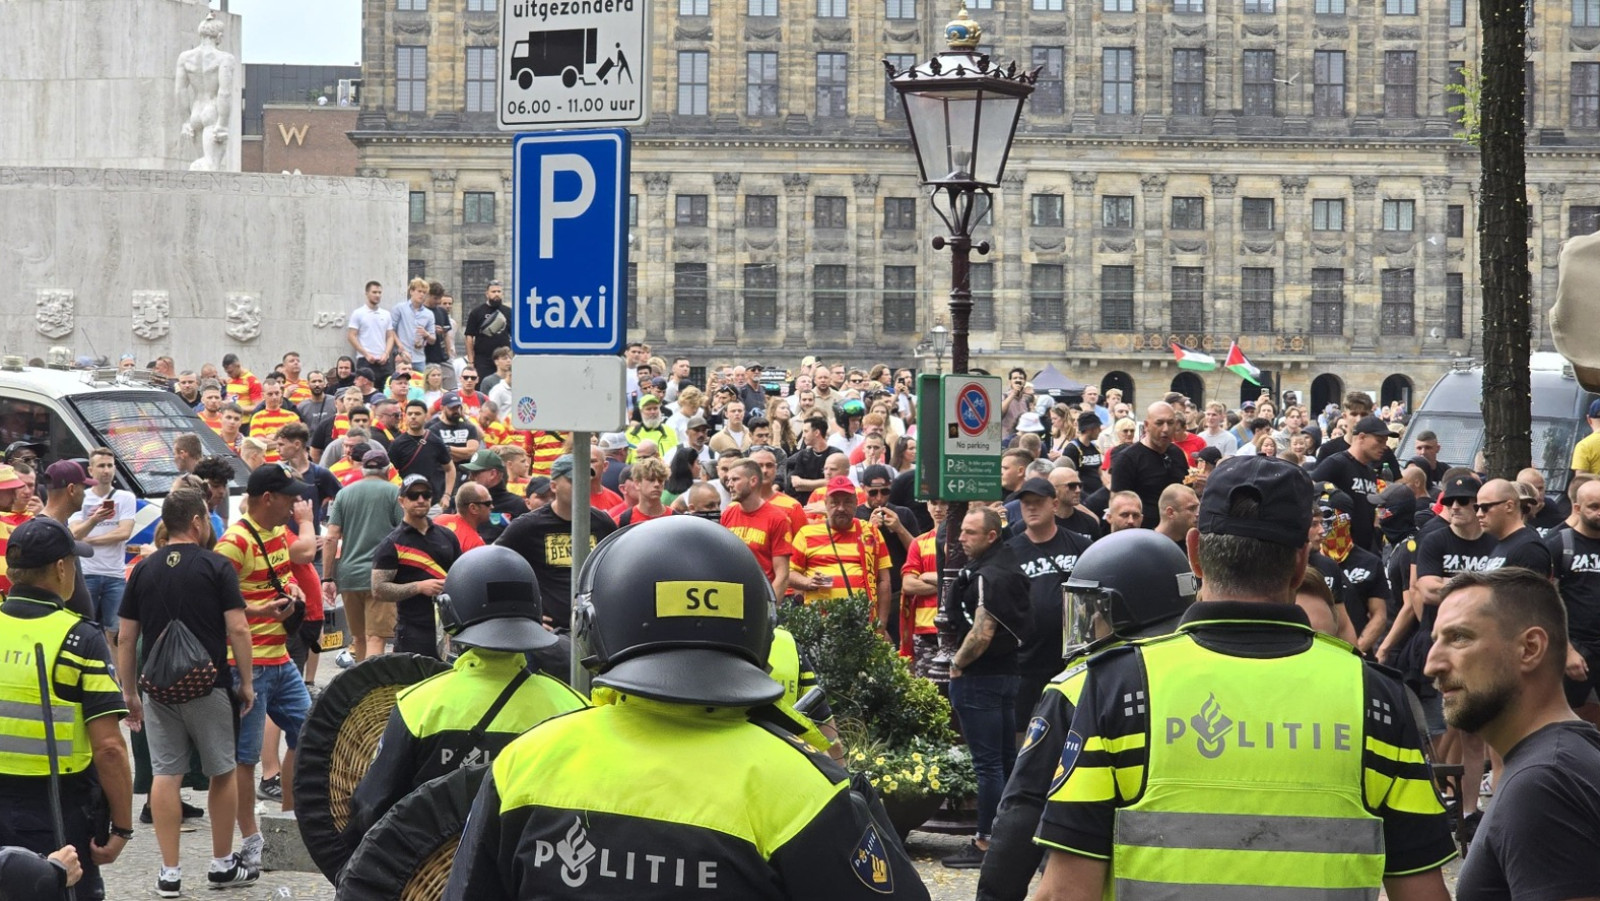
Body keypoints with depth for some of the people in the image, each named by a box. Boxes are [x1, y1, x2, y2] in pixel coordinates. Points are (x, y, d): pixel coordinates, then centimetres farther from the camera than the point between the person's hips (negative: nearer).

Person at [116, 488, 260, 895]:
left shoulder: (143, 570, 4)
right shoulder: (216, 567, -6)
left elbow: (126, 637, 6)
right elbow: (238, 629, -10)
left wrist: (129, 692, 13)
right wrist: (246, 682, -1)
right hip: (208, 686, -3)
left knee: (165, 775, 3)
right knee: (222, 773, 11)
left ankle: (170, 873, 1)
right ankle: (222, 864, 18)